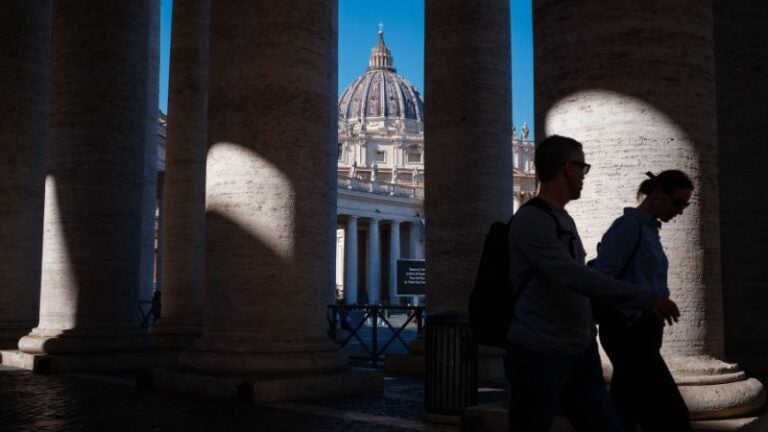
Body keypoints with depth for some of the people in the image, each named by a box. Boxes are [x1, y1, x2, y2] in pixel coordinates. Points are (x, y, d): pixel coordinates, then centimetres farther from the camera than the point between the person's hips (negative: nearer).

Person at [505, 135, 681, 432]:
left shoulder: (564, 219, 13)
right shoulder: (531, 220, -16)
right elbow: (573, 276, -27)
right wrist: (645, 299, -26)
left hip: (581, 352, 8)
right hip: (538, 355, -8)